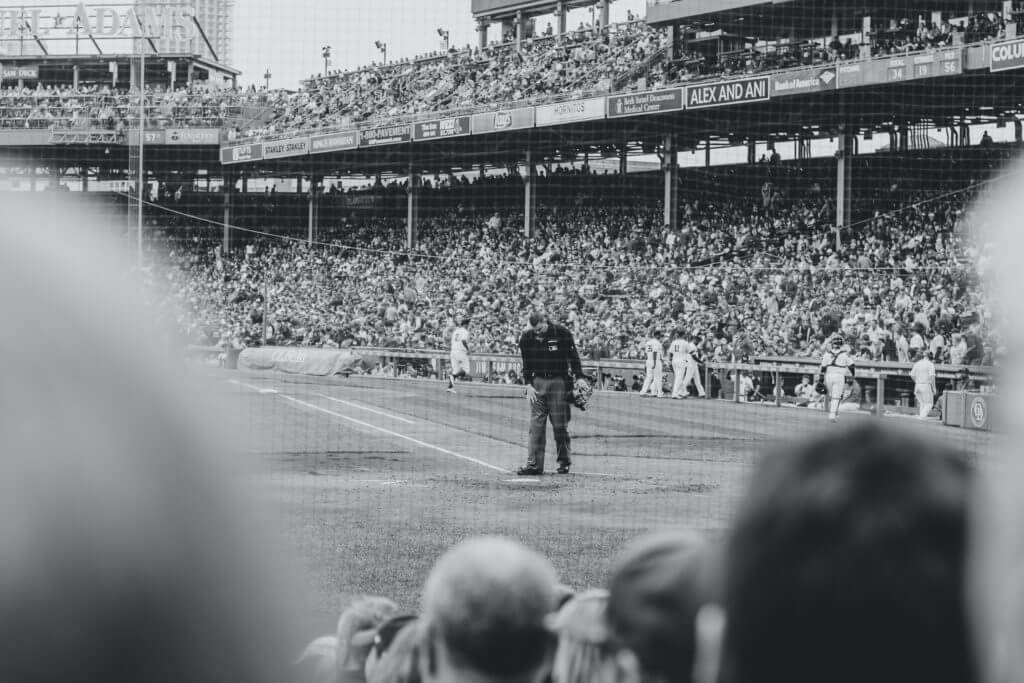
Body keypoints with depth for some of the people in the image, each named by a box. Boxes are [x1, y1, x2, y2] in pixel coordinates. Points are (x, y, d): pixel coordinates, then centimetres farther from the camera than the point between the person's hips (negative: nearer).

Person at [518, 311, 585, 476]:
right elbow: (526, 364, 10)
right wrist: (528, 384, 0)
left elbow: (574, 357, 0)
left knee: (560, 424, -1)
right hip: (538, 383, 3)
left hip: (559, 382, -3)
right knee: (536, 424, -2)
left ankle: (564, 462, 11)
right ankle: (534, 464, -2)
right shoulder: (526, 338, 2)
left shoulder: (562, 333, -7)